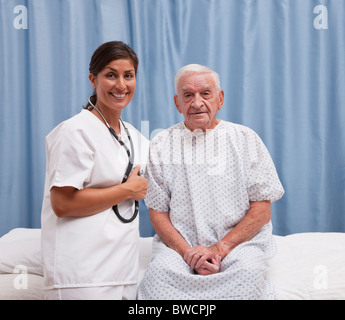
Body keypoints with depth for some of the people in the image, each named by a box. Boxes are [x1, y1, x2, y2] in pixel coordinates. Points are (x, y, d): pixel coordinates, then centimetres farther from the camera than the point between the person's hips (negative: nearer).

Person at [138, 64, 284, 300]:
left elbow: (262, 210, 0)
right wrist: (187, 252, -13)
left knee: (248, 271, -31)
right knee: (159, 271, -30)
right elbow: (158, 212, 4)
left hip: (239, 243, 0)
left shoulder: (245, 139, 5)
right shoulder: (161, 146, 7)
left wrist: (219, 249, -12)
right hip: (179, 245, 0)